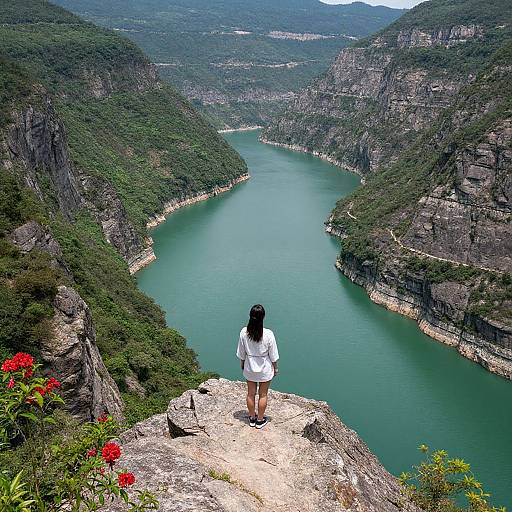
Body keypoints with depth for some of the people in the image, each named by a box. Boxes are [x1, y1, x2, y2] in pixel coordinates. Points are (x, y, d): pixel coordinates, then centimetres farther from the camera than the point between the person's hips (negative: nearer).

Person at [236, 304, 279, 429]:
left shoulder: (244, 332, -19)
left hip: (249, 368, 2)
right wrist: (275, 367, 5)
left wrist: (242, 363, 14)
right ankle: (260, 420, 31)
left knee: (251, 394, 19)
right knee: (263, 395, 17)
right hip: (265, 369, -2)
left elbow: (241, 353, -4)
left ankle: (252, 418, 36)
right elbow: (273, 355, -12)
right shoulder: (268, 334, -25)